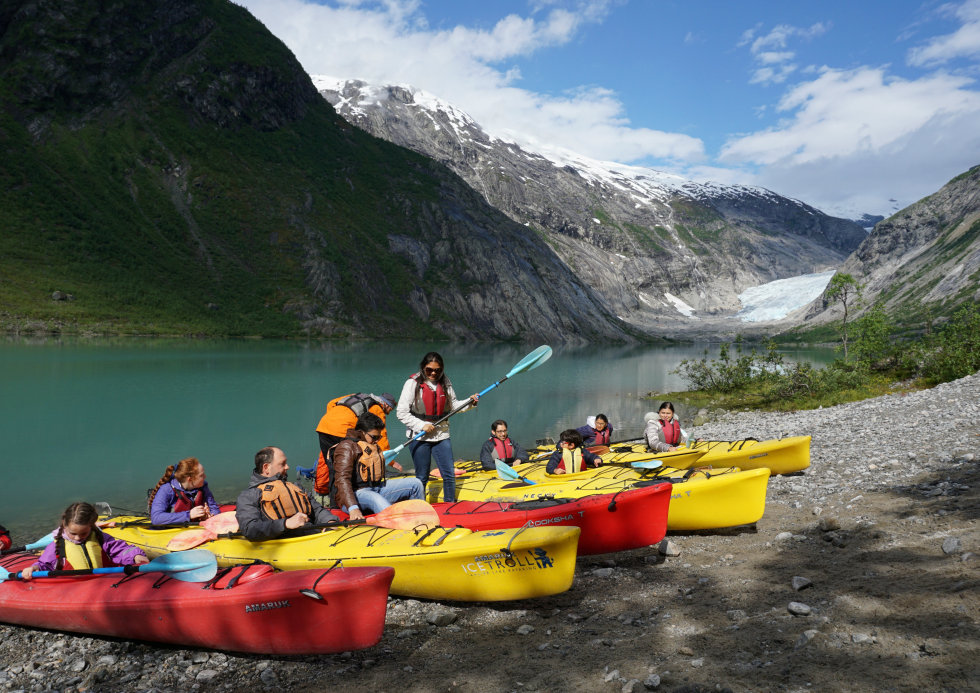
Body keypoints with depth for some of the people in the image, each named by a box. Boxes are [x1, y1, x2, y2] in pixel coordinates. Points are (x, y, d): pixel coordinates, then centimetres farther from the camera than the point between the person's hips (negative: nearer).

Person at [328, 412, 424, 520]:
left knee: (415, 483, -3)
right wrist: (353, 509, -34)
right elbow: (342, 480, -22)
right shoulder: (347, 447, -9)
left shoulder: (375, 447, 21)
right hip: (354, 493, -8)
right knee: (376, 499, -40)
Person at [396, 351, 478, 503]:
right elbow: (402, 413, -11)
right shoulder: (413, 383, -9)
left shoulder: (445, 382, 5)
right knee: (422, 477, 7)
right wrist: (422, 425, -16)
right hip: (419, 438, -4)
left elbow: (453, 405, 12)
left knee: (449, 474, 4)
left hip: (442, 436, 4)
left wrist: (469, 402, -5)